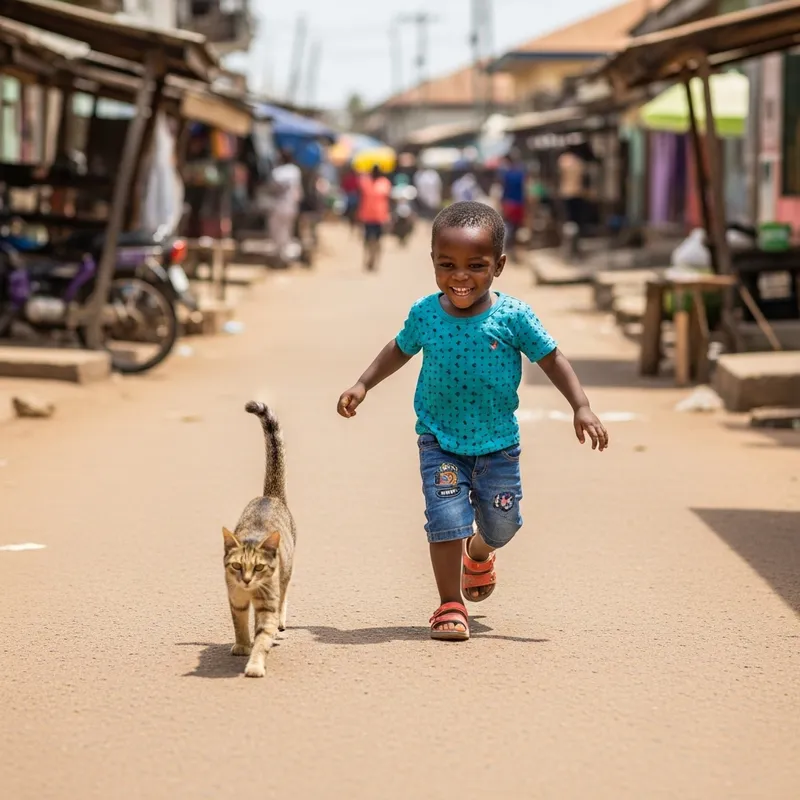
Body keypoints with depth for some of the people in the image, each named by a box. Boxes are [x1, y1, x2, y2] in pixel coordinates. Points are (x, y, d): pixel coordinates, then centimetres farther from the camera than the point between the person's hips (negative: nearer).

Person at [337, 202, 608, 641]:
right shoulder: (425, 313, -10)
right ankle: (449, 605, 0)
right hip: (440, 440, 0)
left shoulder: (513, 316, -16)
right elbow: (399, 350, 10)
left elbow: (552, 360, -8)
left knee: (500, 523, 11)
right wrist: (362, 386, 6)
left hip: (498, 443, 0)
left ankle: (479, 555, 47)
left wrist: (582, 408, -14)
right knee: (447, 517, -14)